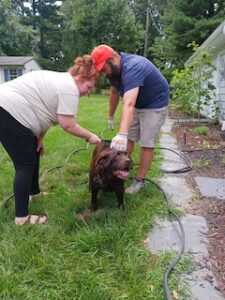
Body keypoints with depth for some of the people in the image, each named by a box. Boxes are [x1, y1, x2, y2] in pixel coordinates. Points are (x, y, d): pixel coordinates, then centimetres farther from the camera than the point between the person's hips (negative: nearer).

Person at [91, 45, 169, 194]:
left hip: (155, 104, -8)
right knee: (129, 138, 8)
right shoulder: (114, 69, -8)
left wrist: (122, 134, -58)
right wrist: (111, 116, 13)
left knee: (147, 144, -7)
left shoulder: (132, 67, -35)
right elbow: (115, 93, 8)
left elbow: (128, 104, -49)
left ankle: (140, 180, 3)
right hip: (137, 104, 8)